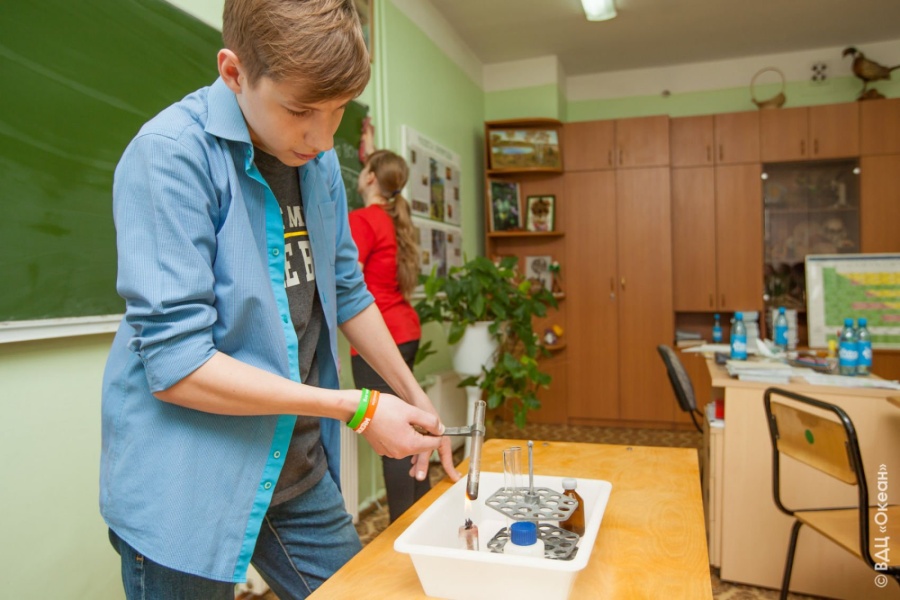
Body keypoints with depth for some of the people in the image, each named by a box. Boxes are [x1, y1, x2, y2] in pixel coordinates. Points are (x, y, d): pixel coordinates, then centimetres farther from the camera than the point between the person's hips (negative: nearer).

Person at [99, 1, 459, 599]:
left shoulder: (320, 159, 3)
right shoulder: (172, 152, -18)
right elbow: (174, 362, -22)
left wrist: (414, 396, 9)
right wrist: (358, 409, -20)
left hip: (300, 473, 7)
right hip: (186, 490, -6)